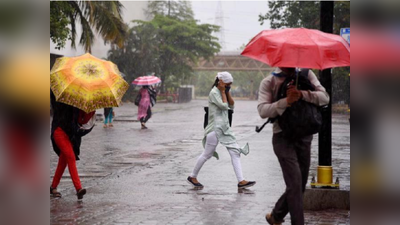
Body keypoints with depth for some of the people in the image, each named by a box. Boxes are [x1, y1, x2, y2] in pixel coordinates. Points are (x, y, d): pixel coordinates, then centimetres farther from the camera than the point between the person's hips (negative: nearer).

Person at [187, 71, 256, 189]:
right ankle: (192, 177, 15)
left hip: (225, 128, 9)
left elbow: (231, 105, 11)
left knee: (235, 152, -2)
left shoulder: (223, 92, 15)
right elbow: (224, 105, -20)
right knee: (207, 154, -1)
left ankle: (241, 181, -6)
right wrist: (223, 92, -10)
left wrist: (227, 92, 3)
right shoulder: (214, 93, -11)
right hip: (215, 128, -8)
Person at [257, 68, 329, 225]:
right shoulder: (269, 82, -1)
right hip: (283, 138, -4)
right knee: (295, 184, -15)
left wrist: (301, 94, -24)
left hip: (304, 136, 4)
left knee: (300, 186, 11)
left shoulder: (306, 75, 6)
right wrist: (286, 102, -29)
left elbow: (325, 98, -6)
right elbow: (262, 110, -14)